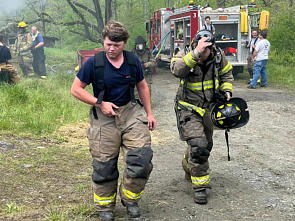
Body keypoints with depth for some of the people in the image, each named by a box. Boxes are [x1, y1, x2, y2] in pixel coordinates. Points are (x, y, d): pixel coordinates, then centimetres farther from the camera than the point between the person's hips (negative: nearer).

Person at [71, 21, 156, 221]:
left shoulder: (133, 61, 2)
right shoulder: (94, 63, -8)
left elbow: (142, 86, 16)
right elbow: (76, 89, -3)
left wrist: (149, 114, 15)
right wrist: (100, 103, -12)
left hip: (130, 112, 3)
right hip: (104, 116, -2)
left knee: (142, 157, -9)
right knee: (104, 165, 2)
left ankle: (130, 198, 14)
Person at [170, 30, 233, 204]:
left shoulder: (218, 56, -6)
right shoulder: (184, 55, -17)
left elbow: (227, 74, 12)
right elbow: (177, 69, -40)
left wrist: (226, 90, -5)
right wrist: (196, 53, -48)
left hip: (209, 108, 5)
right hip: (189, 109, -5)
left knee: (206, 145, 20)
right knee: (198, 146, -19)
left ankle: (188, 166, 49)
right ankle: (200, 186, -4)